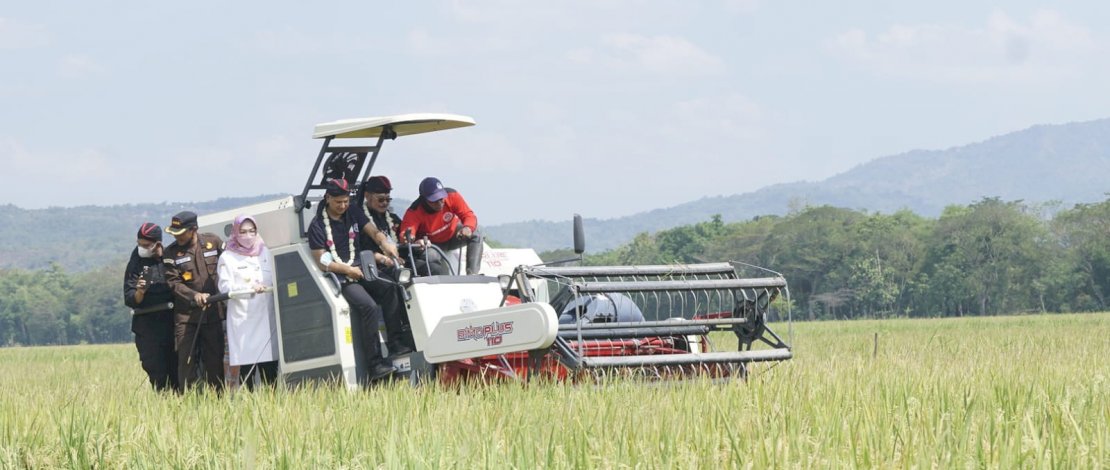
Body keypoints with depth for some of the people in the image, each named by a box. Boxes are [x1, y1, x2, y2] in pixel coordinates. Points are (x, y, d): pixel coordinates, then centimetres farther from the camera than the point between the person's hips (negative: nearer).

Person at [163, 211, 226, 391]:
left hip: (213, 313, 1)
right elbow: (173, 283, -7)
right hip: (186, 315, -1)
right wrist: (194, 295, -21)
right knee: (186, 361, -4)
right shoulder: (171, 253, 0)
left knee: (214, 361, 6)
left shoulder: (213, 242, 3)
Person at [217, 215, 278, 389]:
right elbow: (225, 286, -5)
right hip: (242, 320, -3)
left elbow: (276, 281, 16)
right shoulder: (227, 257, 6)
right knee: (246, 365, -8)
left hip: (266, 315, 3)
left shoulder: (265, 253, 17)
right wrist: (250, 288, -18)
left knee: (269, 366, -4)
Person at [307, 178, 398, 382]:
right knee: (369, 306, -29)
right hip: (340, 278, -6)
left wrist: (384, 242, -22)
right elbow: (322, 262, -5)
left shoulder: (354, 215, 15)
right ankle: (374, 364, -28)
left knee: (393, 296, -21)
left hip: (361, 271, 6)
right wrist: (349, 270, -14)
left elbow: (373, 231, 1)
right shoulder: (317, 226, -1)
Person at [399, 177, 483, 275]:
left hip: (453, 235, 2)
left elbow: (468, 215, -28)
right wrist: (408, 237, -71)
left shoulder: (452, 196, -27)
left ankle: (472, 274, -25)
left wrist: (467, 227, -53)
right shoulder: (414, 212, -33)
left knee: (475, 235, -27)